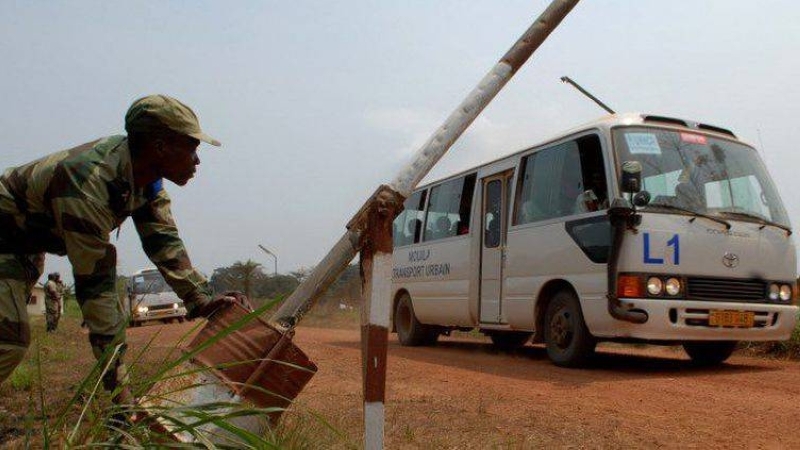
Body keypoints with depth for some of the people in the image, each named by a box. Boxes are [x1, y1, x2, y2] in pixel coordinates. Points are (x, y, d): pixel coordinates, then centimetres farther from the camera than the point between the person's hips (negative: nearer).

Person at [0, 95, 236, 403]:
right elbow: (94, 283, -40)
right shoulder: (88, 183, -40)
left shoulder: (145, 175, -14)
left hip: (31, 242, 9)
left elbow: (164, 242, -10)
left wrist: (200, 300, -21)